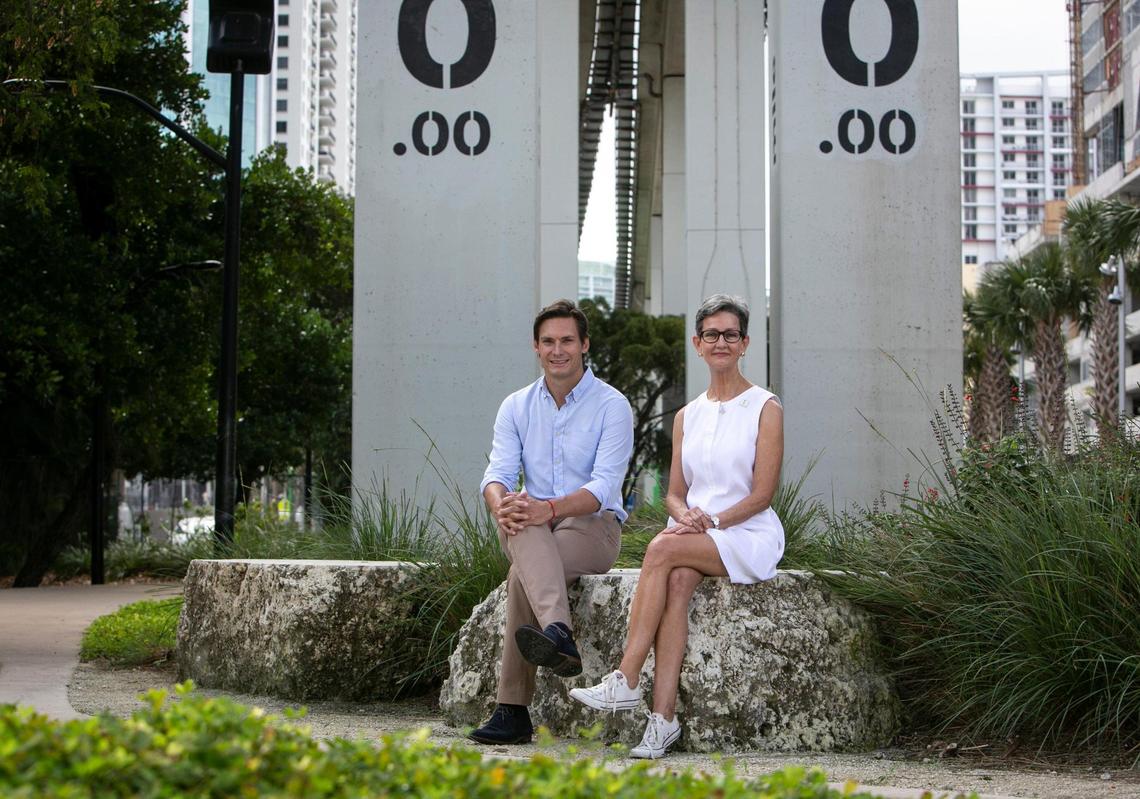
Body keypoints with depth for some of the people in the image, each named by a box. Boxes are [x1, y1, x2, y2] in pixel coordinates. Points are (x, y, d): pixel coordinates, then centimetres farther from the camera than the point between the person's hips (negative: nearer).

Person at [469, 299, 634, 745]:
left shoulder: (611, 406, -3)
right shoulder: (516, 407, 12)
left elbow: (605, 485, -16)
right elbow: (497, 473, -2)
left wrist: (550, 509, -35)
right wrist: (501, 506, -28)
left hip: (594, 527, -3)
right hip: (531, 536, 3)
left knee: (522, 576, -35)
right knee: (521, 524, -37)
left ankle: (512, 712, -41)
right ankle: (559, 634, -59)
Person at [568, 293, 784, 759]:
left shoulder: (765, 408, 2)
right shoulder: (687, 417, 17)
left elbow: (762, 494, -6)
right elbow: (674, 492, 14)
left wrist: (714, 520, -19)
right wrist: (685, 514, -9)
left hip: (748, 537, -4)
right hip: (695, 536, 4)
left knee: (663, 549, -31)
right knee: (678, 582, -31)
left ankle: (626, 681, -32)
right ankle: (664, 715, -39)